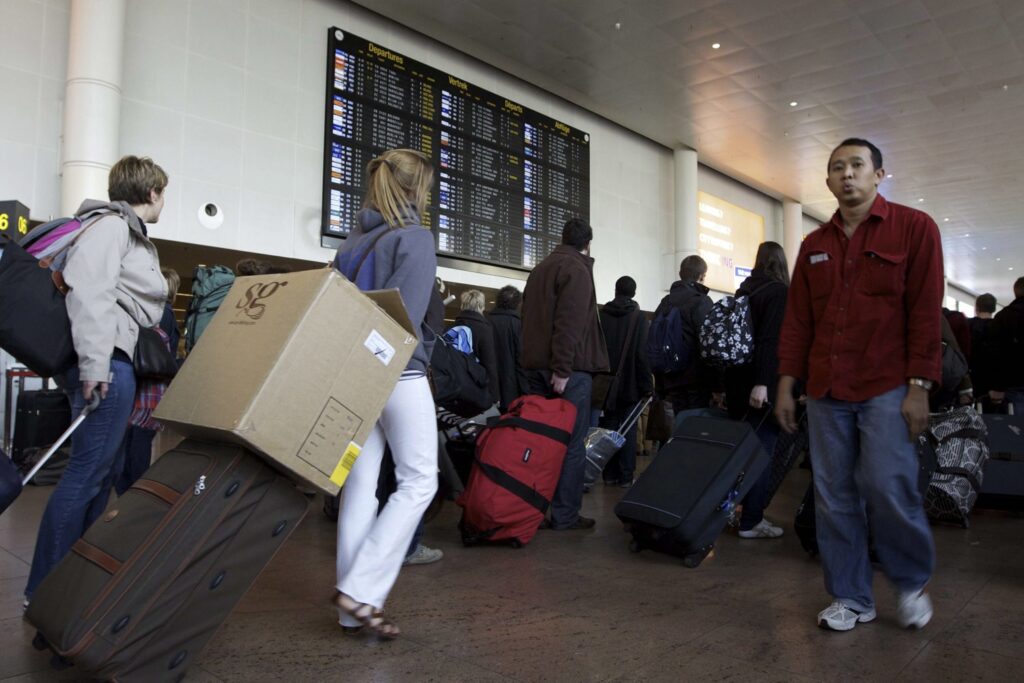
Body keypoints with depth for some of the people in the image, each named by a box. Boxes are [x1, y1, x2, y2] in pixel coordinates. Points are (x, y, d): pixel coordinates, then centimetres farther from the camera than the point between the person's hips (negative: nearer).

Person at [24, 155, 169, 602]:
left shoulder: (132, 235, 23)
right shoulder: (111, 225, -7)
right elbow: (88, 290, -20)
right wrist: (94, 364, -25)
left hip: (118, 364, 11)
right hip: (109, 364, -11)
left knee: (106, 469, 15)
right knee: (88, 470, -8)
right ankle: (44, 588, -1)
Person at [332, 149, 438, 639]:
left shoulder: (352, 241, 13)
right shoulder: (414, 237, -7)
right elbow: (406, 314, -15)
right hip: (398, 375, -7)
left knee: (360, 484, 8)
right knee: (418, 480, 4)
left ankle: (354, 610, 13)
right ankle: (361, 590, -3)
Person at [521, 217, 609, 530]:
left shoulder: (540, 268, 21)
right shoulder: (576, 269, -7)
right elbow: (570, 323, -18)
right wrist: (562, 369, -21)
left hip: (536, 365, 8)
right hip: (569, 368, -8)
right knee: (571, 442, -3)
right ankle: (565, 514, 0)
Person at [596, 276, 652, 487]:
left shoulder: (601, 315, 3)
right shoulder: (639, 316, -5)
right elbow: (642, 353, -11)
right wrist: (647, 384, -6)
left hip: (606, 383, 2)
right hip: (629, 383, -2)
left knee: (608, 428, 9)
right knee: (628, 429, 4)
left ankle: (609, 474, 11)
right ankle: (625, 476, 3)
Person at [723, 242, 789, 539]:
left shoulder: (744, 290, 13)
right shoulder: (779, 291, -7)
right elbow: (771, 340, -19)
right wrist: (762, 383, -24)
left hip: (736, 380, 7)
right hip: (762, 383, -7)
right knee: (763, 450, -2)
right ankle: (751, 521, 0)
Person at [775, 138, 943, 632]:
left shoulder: (914, 228, 2)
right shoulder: (814, 245, 14)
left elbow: (926, 312, -4)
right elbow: (796, 319, 12)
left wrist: (919, 387, -10)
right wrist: (786, 384, 6)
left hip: (886, 388, -4)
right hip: (825, 391, 4)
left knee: (888, 489, -8)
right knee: (834, 498, 5)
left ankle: (913, 582, 21)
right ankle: (851, 599, 19)